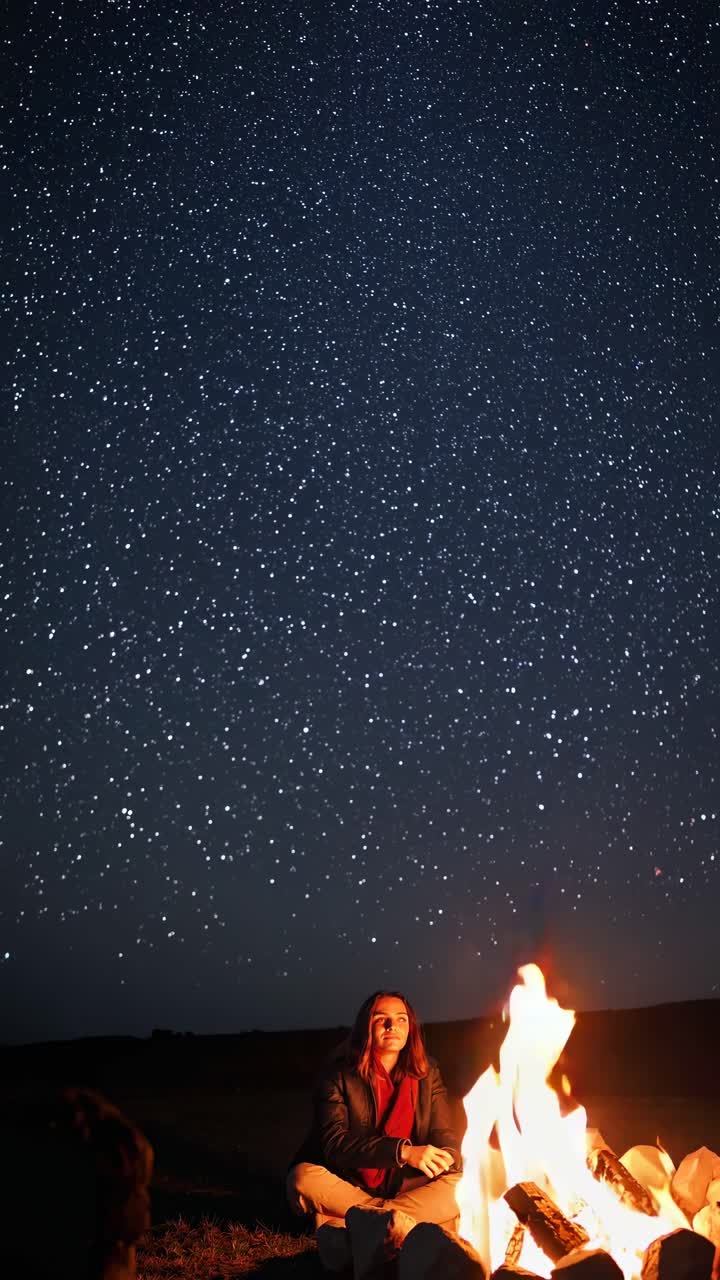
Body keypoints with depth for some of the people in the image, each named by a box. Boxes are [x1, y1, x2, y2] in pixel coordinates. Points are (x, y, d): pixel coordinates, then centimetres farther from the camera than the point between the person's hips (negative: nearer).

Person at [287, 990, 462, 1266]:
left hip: (406, 1187, 3)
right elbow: (334, 1143, -20)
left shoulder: (427, 1074, 3)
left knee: (462, 1185, -26)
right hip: (349, 1188, -2)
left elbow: (443, 1134, -1)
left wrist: (445, 1157, -28)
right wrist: (403, 1151, -32)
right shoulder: (340, 1077, -8)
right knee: (303, 1179, -31)